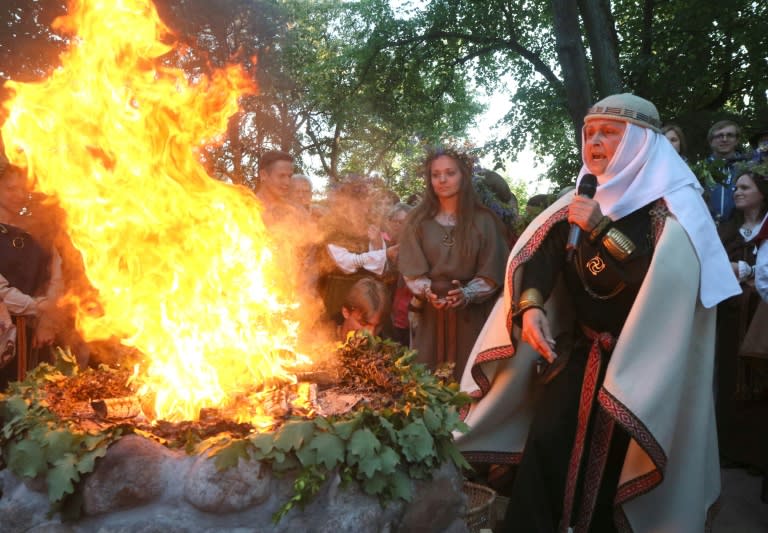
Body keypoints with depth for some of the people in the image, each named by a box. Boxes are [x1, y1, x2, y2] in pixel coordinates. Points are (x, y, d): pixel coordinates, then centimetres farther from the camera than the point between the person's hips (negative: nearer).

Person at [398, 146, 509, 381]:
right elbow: (411, 268, 2)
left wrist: (467, 293, -17)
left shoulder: (483, 220, 3)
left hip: (470, 312, -1)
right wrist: (427, 291, -16)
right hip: (429, 311, 1)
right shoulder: (417, 220, 7)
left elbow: (491, 271, -1)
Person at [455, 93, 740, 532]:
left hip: (640, 362, -4)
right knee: (545, 445, -3)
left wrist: (602, 229, -25)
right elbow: (542, 253, -3)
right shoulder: (586, 199, 7)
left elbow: (666, 279, -23)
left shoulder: (674, 205, -8)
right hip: (580, 348, 4)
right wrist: (530, 306, -22)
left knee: (612, 461, 3)